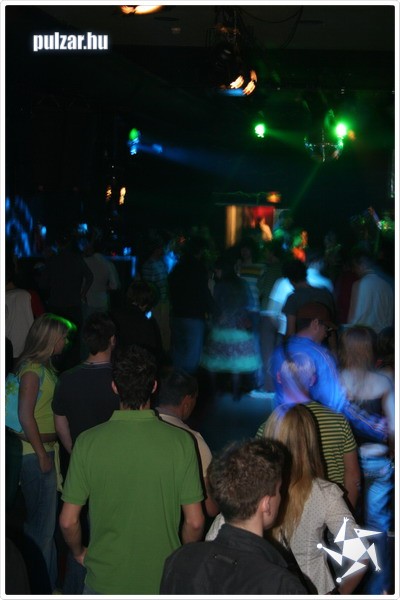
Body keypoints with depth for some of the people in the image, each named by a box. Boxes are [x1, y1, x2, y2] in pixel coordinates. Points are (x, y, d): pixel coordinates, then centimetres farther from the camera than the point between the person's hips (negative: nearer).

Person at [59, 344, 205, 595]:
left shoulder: (88, 442, -12)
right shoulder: (181, 441, -13)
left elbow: (68, 521, -8)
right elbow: (195, 522, -10)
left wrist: (79, 552, 12)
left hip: (105, 578, 0)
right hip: (163, 579, 0)